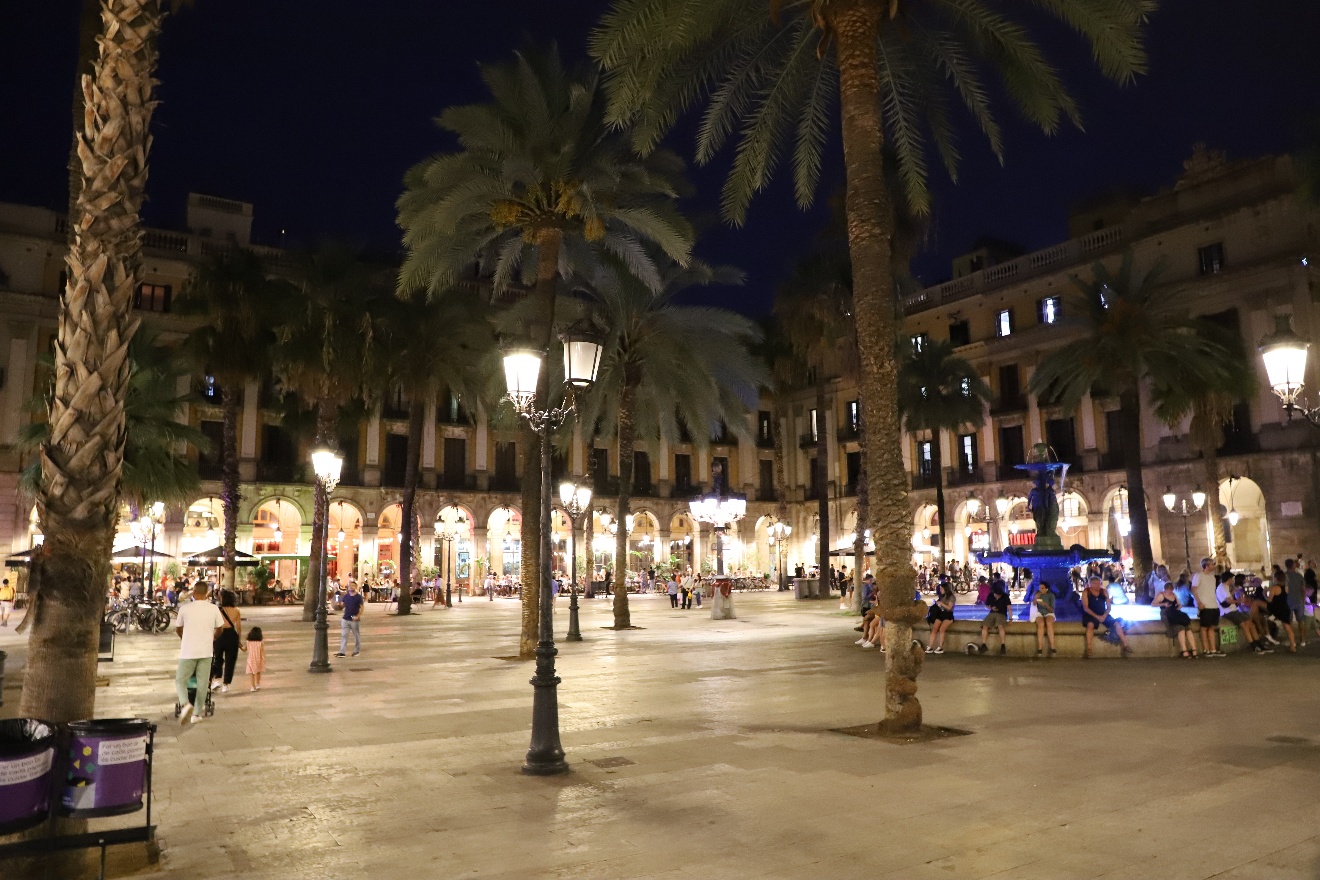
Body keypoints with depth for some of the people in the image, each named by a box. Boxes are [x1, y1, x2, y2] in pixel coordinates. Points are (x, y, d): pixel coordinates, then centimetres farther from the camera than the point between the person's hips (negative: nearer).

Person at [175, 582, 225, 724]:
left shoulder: (185, 609, -4)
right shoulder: (214, 609, -1)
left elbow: (178, 630, 10)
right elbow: (219, 629, 11)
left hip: (188, 651, -1)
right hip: (206, 651, 2)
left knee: (180, 680, 9)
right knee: (202, 683, 11)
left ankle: (185, 704, -16)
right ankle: (196, 714, 14)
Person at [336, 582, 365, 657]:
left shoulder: (358, 597, -6)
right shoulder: (346, 597, 7)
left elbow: (362, 607, -8)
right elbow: (343, 605, 15)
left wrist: (358, 616, -18)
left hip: (354, 620, -4)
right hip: (345, 619, 4)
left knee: (356, 636, 7)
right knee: (343, 635, -1)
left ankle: (357, 651, 20)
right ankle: (342, 652, -1)